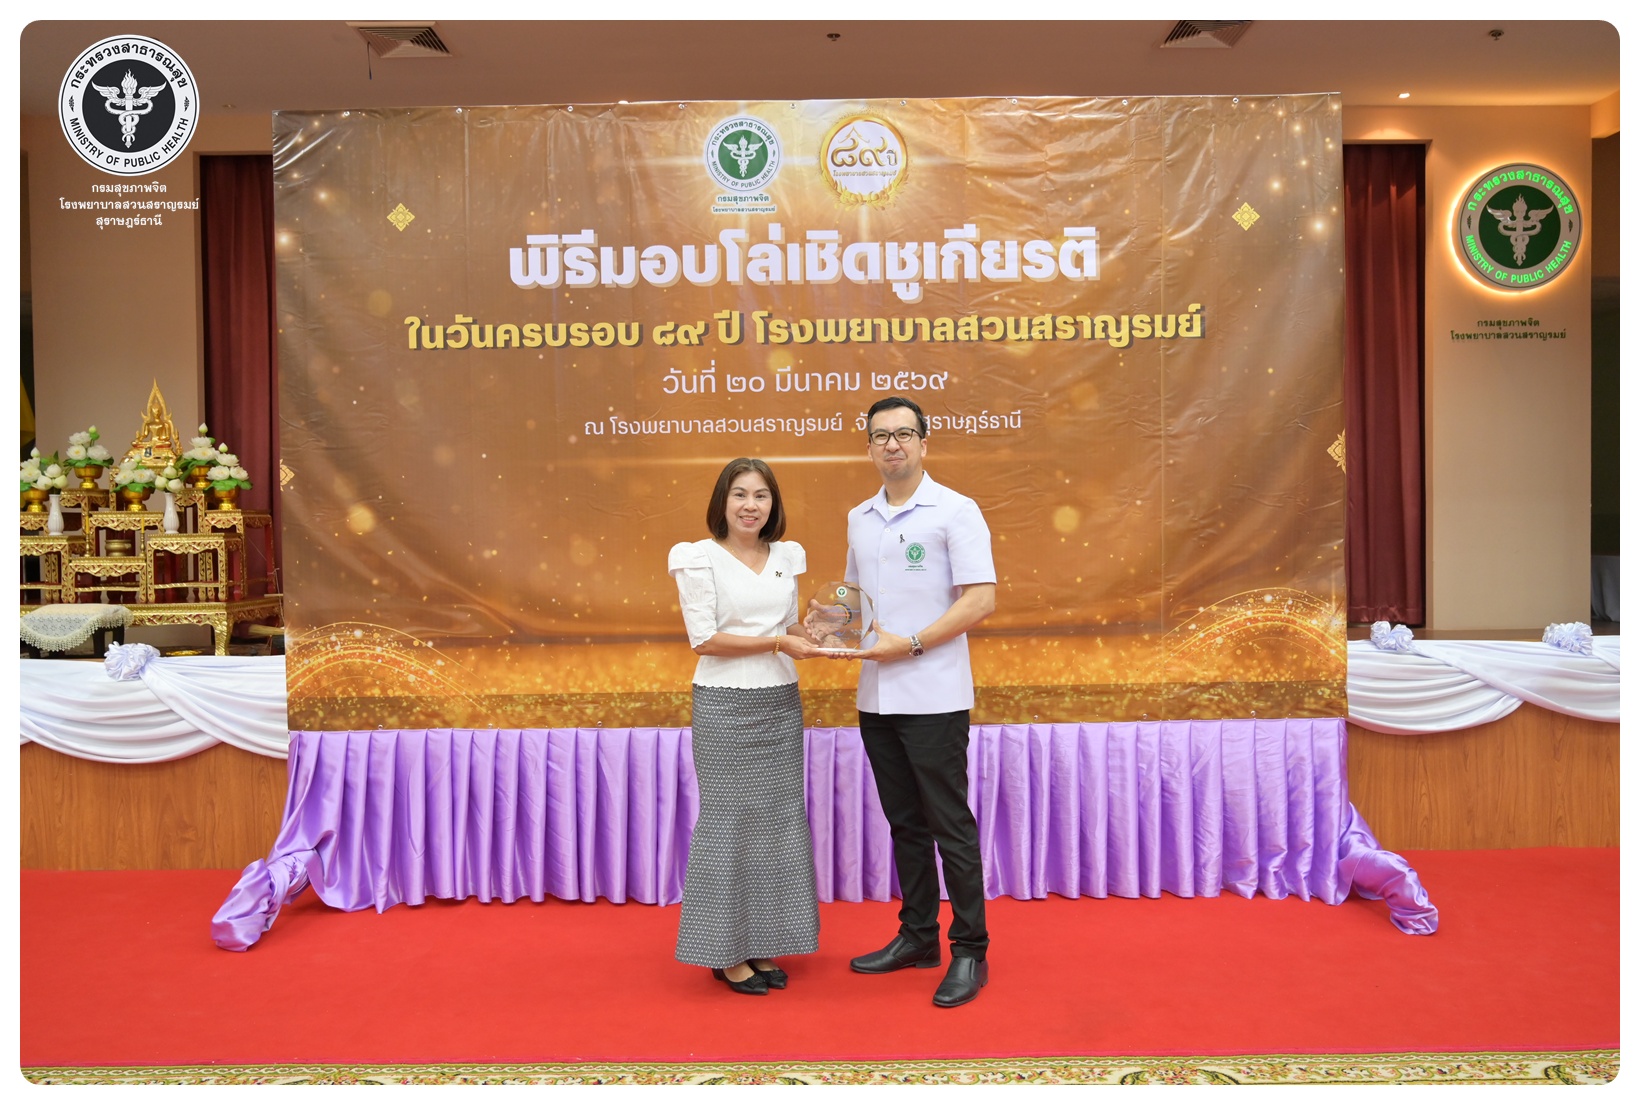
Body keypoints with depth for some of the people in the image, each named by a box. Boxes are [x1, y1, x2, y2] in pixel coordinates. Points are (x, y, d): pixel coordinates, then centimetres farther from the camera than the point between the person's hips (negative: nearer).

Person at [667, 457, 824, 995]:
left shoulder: (787, 557, 10)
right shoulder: (699, 558, -5)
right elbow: (705, 638, -11)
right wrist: (779, 642, -15)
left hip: (781, 703, 6)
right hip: (726, 705, -5)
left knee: (779, 819, 9)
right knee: (729, 820, 1)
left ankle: (763, 944, 23)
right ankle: (726, 951, 15)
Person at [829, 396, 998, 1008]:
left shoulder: (955, 511, -6)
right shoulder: (860, 519, 13)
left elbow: (980, 599, -13)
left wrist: (910, 644, -17)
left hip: (934, 698, -6)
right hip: (876, 698, 6)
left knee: (950, 825, 1)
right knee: (905, 823, 15)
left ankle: (970, 951, 13)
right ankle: (917, 936, 28)